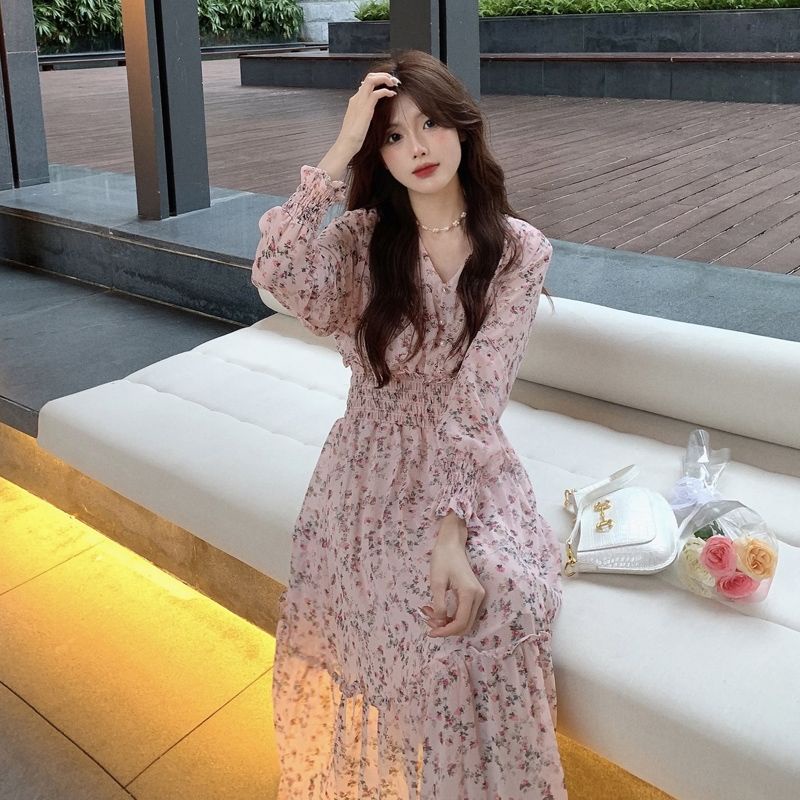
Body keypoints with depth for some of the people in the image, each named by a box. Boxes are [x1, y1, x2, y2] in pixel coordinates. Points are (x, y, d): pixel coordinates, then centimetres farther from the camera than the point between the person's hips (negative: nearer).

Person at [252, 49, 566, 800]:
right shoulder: (360, 238, 0)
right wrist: (340, 149, -21)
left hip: (472, 470, 0)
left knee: (499, 602, -27)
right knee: (372, 610, -24)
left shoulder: (520, 251, -4)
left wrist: (452, 531, -26)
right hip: (371, 471, 1)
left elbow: (476, 399, -15)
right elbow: (279, 276, -25)